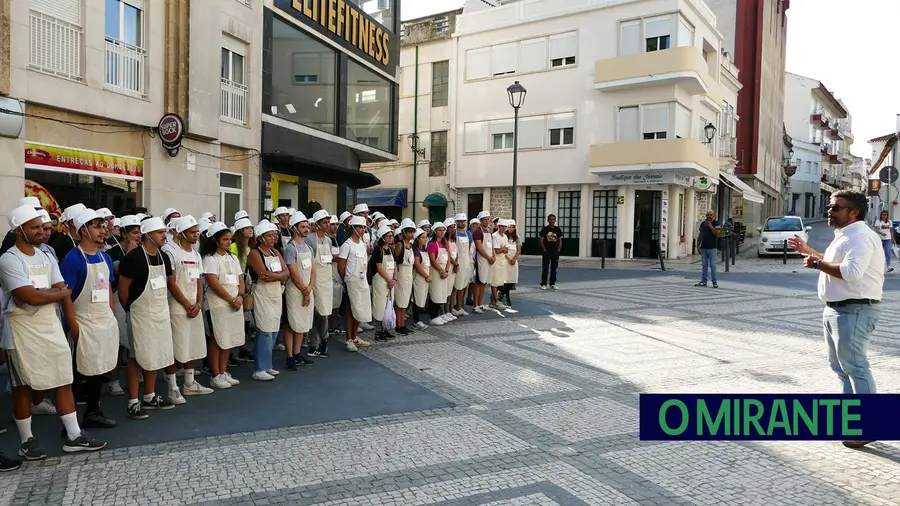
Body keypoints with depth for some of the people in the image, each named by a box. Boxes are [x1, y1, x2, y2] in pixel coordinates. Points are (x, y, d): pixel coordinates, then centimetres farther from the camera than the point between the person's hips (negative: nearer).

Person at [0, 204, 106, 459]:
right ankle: (27, 440, 19)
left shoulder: (46, 257, 10)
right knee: (22, 386, 7)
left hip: (51, 326, 6)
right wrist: (59, 293, -5)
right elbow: (31, 297, -20)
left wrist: (39, 294, -12)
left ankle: (74, 436, 13)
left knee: (64, 381, 6)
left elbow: (65, 292, 3)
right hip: (23, 329, -6)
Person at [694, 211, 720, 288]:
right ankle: (703, 281, 11)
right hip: (703, 248, 5)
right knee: (704, 265, 7)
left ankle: (714, 282, 1)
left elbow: (717, 234, -13)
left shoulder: (716, 224, -2)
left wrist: (711, 226, -17)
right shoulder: (703, 224, 13)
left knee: (712, 265, -4)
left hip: (712, 248, -4)